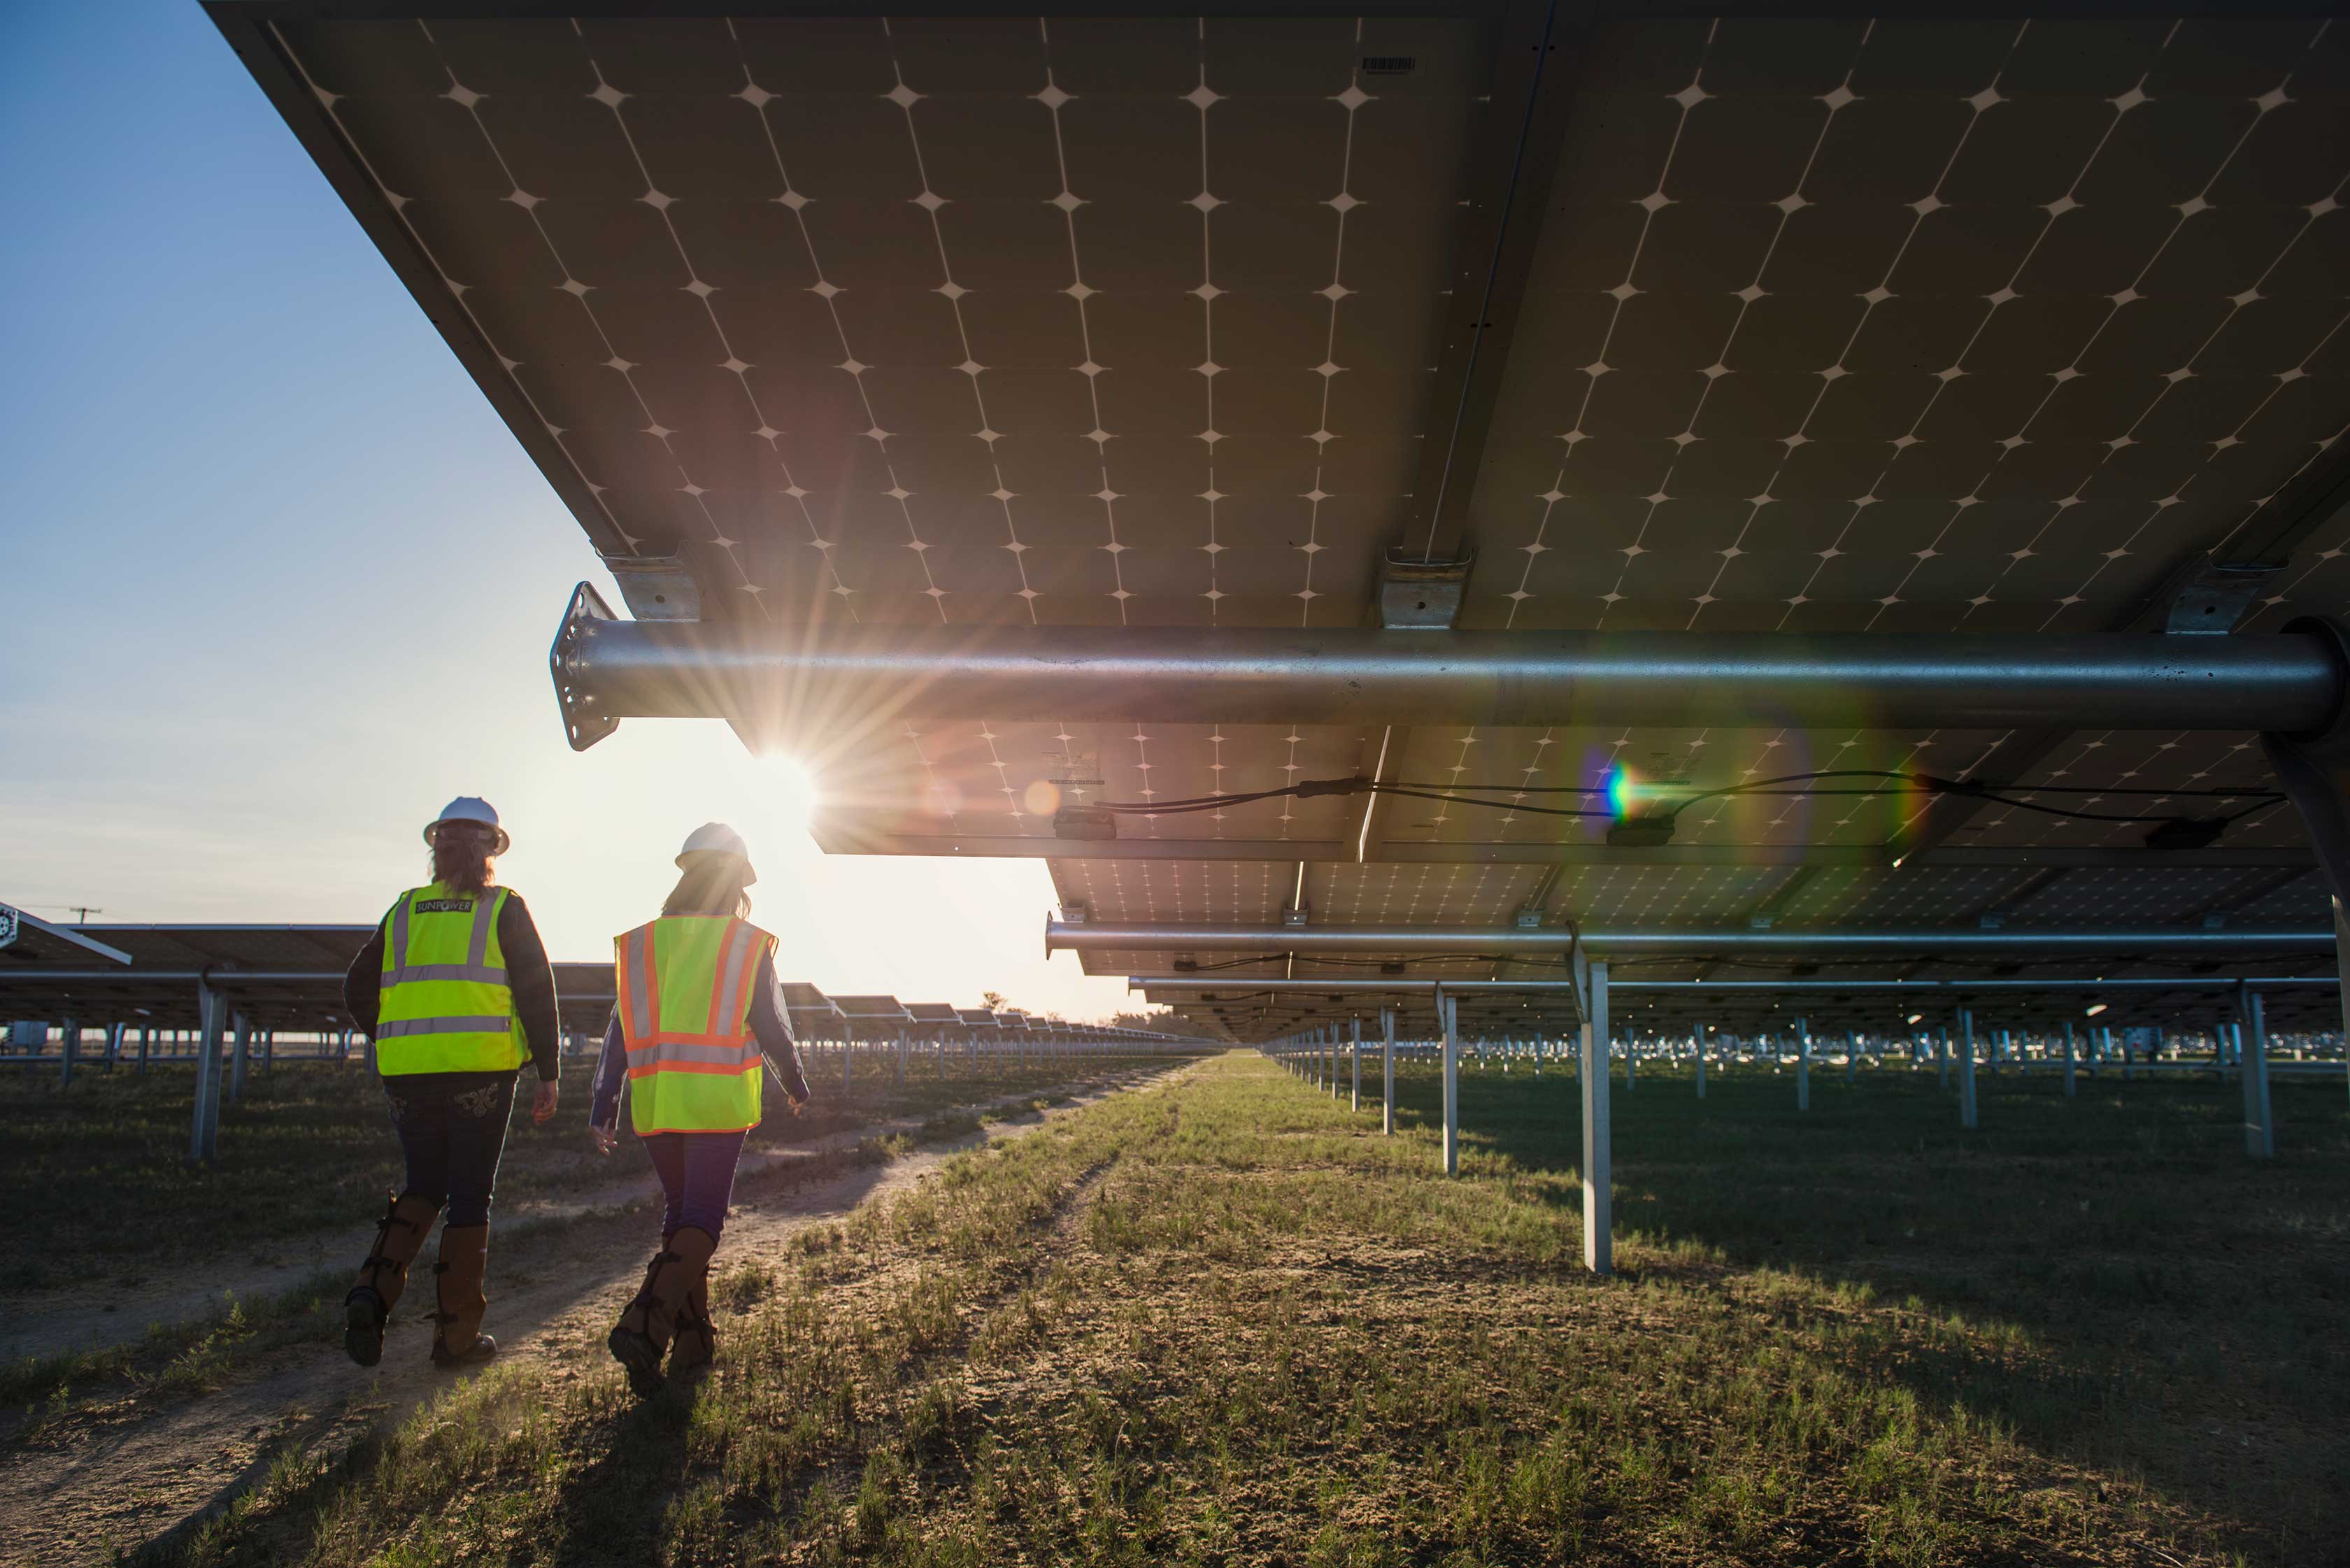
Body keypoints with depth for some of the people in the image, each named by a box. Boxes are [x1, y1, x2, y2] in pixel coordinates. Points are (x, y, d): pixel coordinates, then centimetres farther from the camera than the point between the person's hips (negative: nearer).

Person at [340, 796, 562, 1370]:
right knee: (470, 1196, 4)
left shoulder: (405, 910, 14)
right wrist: (548, 1074, -1)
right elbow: (537, 993, -4)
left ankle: (374, 1289, -6)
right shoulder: (506, 911, 3)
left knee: (423, 1187, 17)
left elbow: (358, 990, 14)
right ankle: (456, 1334, 7)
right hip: (481, 1072, -3)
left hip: (407, 1074, 3)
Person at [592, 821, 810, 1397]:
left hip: (655, 1100, 4)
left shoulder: (642, 942, 9)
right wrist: (795, 1083, 18)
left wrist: (602, 1106, 10)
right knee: (701, 1220, -1)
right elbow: (772, 1026, 1)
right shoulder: (748, 945, 0)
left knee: (680, 1214, 18)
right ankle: (646, 1326, -22)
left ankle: (692, 1343, 21)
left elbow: (620, 1029, 8)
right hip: (718, 1100, -4)